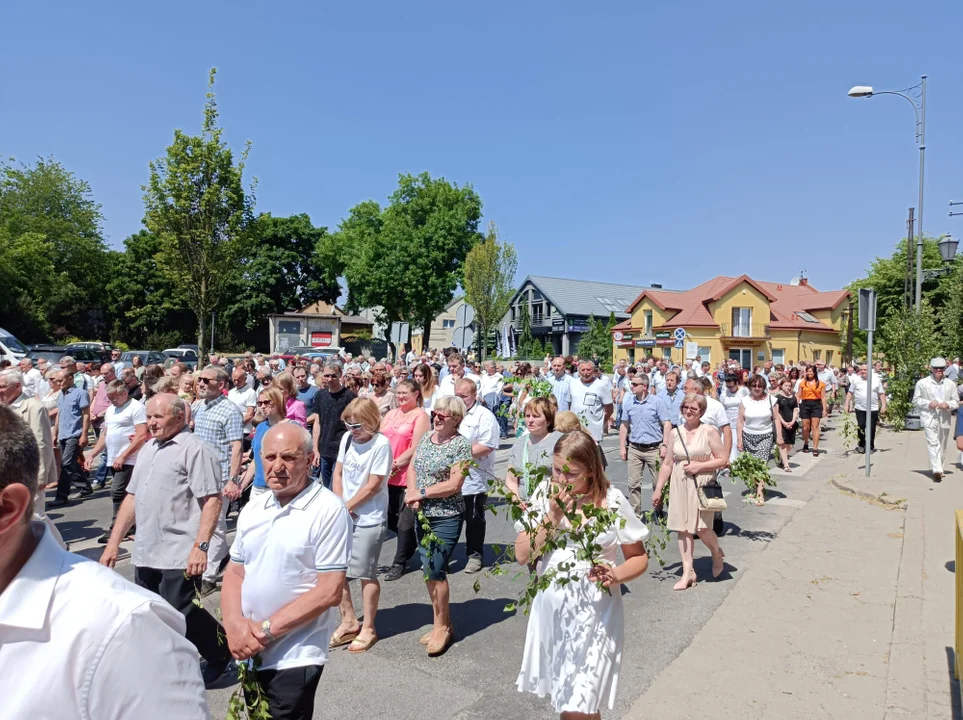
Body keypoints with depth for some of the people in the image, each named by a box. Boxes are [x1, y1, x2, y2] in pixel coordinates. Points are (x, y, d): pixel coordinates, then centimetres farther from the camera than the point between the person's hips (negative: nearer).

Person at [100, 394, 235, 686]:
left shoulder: (194, 449, -11)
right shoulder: (148, 448, 15)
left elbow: (212, 500, -17)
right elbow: (132, 497, 20)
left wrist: (200, 546, -23)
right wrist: (114, 542, 17)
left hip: (179, 554, -8)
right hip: (145, 553, 8)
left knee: (178, 614, -4)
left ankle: (222, 652, 19)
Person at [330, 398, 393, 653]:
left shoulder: (381, 444, -16)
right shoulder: (347, 438, 3)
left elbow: (373, 486, -16)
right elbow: (338, 474, 7)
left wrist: (345, 507, -8)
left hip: (369, 519, -6)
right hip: (343, 516, 6)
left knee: (366, 574, 4)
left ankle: (368, 628, 22)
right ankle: (349, 622, 29)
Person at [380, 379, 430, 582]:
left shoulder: (420, 415, -6)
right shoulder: (391, 414, 14)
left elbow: (415, 448, -13)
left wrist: (395, 464, -14)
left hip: (408, 474, -7)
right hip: (386, 474, 7)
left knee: (405, 518, 2)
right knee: (389, 517, 11)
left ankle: (399, 562, 14)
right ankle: (412, 543, 36)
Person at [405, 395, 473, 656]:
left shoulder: (461, 445, -14)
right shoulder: (427, 437, 7)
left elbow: (453, 485, -19)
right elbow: (412, 467, 9)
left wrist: (421, 493, -14)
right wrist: (411, 493, -8)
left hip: (446, 517, -7)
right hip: (423, 515, 7)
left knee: (436, 570, -4)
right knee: (428, 571, 13)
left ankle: (442, 626, 17)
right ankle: (442, 622, 29)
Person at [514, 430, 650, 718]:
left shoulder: (612, 501, -13)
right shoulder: (544, 493, -6)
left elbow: (639, 558, -3)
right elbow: (522, 556, -9)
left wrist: (616, 576, -22)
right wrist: (552, 517, -19)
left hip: (594, 613, -3)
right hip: (550, 608, 4)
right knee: (562, 695, 20)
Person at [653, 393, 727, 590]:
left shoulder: (709, 432, -5)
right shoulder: (675, 432, 6)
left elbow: (723, 460, -5)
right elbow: (667, 464, 9)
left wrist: (699, 465, -16)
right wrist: (658, 489, 8)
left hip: (702, 484, -4)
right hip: (679, 485, 4)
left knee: (702, 528, -6)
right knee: (683, 528, 4)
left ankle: (717, 553, 28)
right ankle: (688, 572, 13)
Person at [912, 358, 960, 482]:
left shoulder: (950, 384, 9)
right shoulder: (922, 383, 1)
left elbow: (956, 401, 12)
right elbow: (916, 400, 4)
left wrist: (948, 404, -10)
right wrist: (928, 403, -14)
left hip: (944, 419, 4)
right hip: (929, 418, -4)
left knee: (942, 446, 12)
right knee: (933, 444, -15)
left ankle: (939, 468, 26)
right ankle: (937, 470, -22)